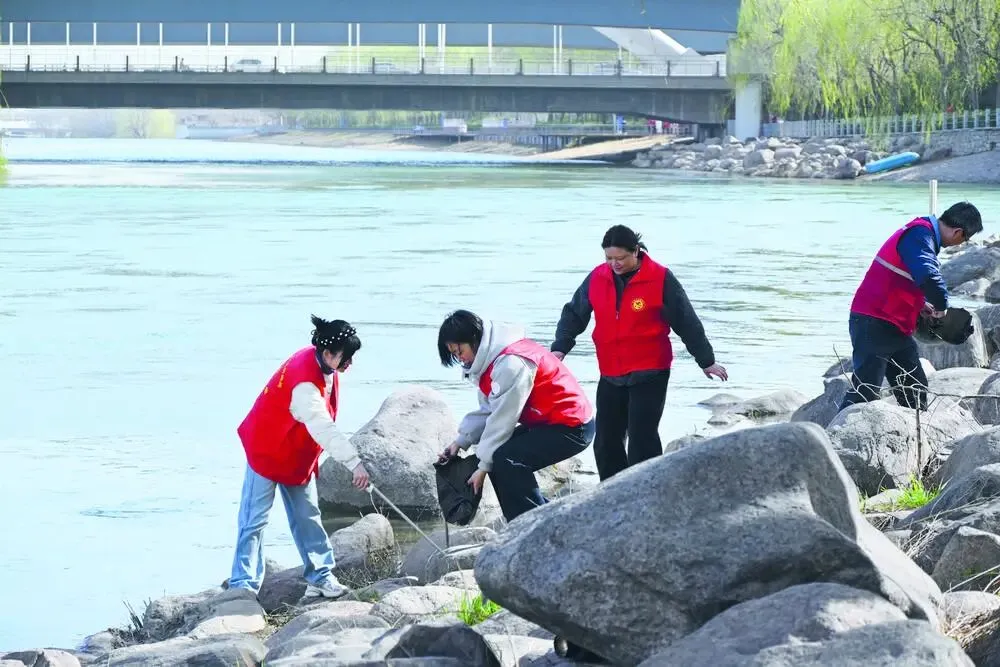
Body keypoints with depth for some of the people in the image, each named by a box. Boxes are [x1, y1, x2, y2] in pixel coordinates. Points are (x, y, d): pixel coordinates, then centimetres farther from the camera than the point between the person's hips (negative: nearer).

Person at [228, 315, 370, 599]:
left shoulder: (324, 366, -6)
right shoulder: (304, 381, -35)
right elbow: (323, 429, -42)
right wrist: (354, 463, -47)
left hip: (299, 456, 9)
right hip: (268, 452, -9)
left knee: (307, 517, 12)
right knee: (254, 522, -5)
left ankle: (320, 578, 17)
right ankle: (243, 585, -5)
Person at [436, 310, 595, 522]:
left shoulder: (511, 363, -25)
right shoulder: (490, 359, 6)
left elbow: (502, 420, -22)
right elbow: (487, 410, 11)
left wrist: (484, 466, -16)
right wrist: (461, 441, -1)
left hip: (571, 426, -11)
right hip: (545, 423, 11)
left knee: (507, 460, -24)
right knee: (498, 456, 6)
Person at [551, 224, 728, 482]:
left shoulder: (660, 279, -9)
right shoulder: (597, 278, 2)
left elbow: (687, 322, -3)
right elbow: (574, 314, 9)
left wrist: (706, 361, 2)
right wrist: (560, 348, -5)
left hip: (649, 375, -5)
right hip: (610, 376, 5)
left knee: (641, 441, -12)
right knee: (606, 442, 8)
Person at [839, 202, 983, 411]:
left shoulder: (924, 232, 15)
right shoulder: (920, 235, -17)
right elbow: (928, 276, -34)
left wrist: (921, 304, 16)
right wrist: (941, 305, -16)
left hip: (896, 328, 10)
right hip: (874, 324, -10)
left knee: (915, 388, 13)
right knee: (865, 391, -13)